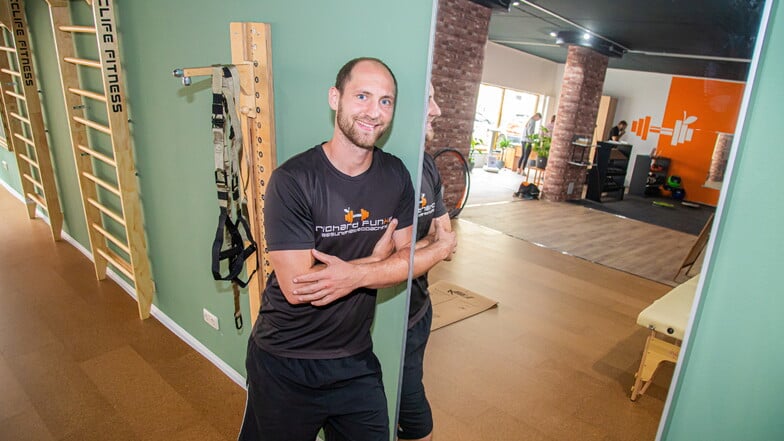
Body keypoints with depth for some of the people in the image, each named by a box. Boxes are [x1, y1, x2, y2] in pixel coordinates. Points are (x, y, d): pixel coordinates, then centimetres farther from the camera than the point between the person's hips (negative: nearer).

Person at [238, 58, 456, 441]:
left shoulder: (395, 175, -4)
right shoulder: (292, 181, -21)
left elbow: (405, 258, -5)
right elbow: (296, 287, -25)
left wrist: (355, 274, -25)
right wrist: (376, 259, -16)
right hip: (285, 365, -3)